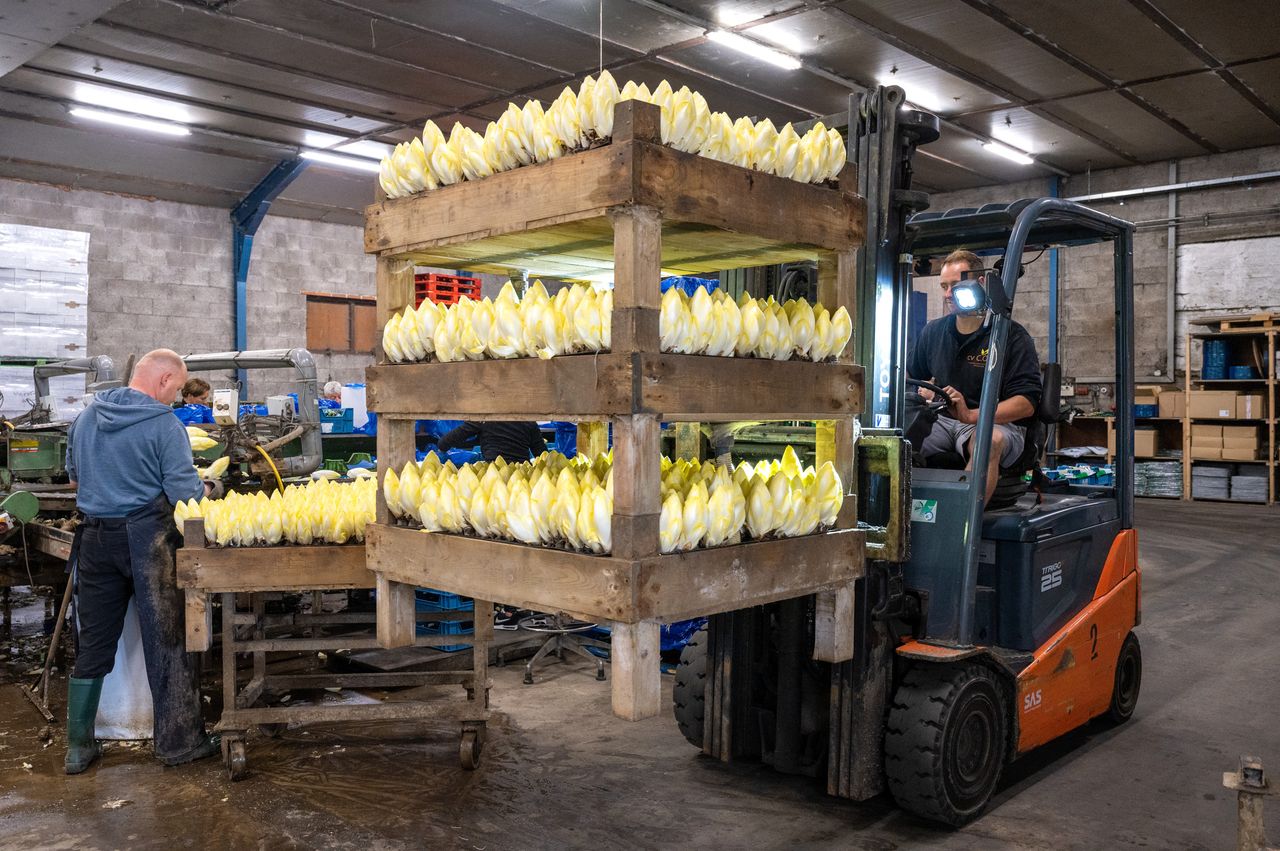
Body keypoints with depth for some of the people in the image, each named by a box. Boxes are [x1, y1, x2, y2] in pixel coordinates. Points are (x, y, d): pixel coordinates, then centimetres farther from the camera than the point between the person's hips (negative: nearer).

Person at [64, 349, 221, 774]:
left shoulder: (86, 417, 8)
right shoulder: (164, 425, -12)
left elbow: (73, 475, 21)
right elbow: (184, 491, -13)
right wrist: (207, 488, 7)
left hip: (95, 537, 6)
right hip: (145, 537, -6)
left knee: (93, 642, 13)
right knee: (165, 641, 4)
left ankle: (78, 746, 21)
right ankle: (178, 741, 12)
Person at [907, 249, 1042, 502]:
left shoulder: (1013, 336, -1)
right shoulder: (933, 332, 16)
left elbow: (1026, 403, -9)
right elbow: (911, 379, 27)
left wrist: (971, 415, -22)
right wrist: (924, 393, 2)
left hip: (998, 424, -4)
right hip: (942, 422, 4)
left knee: (990, 440, -40)